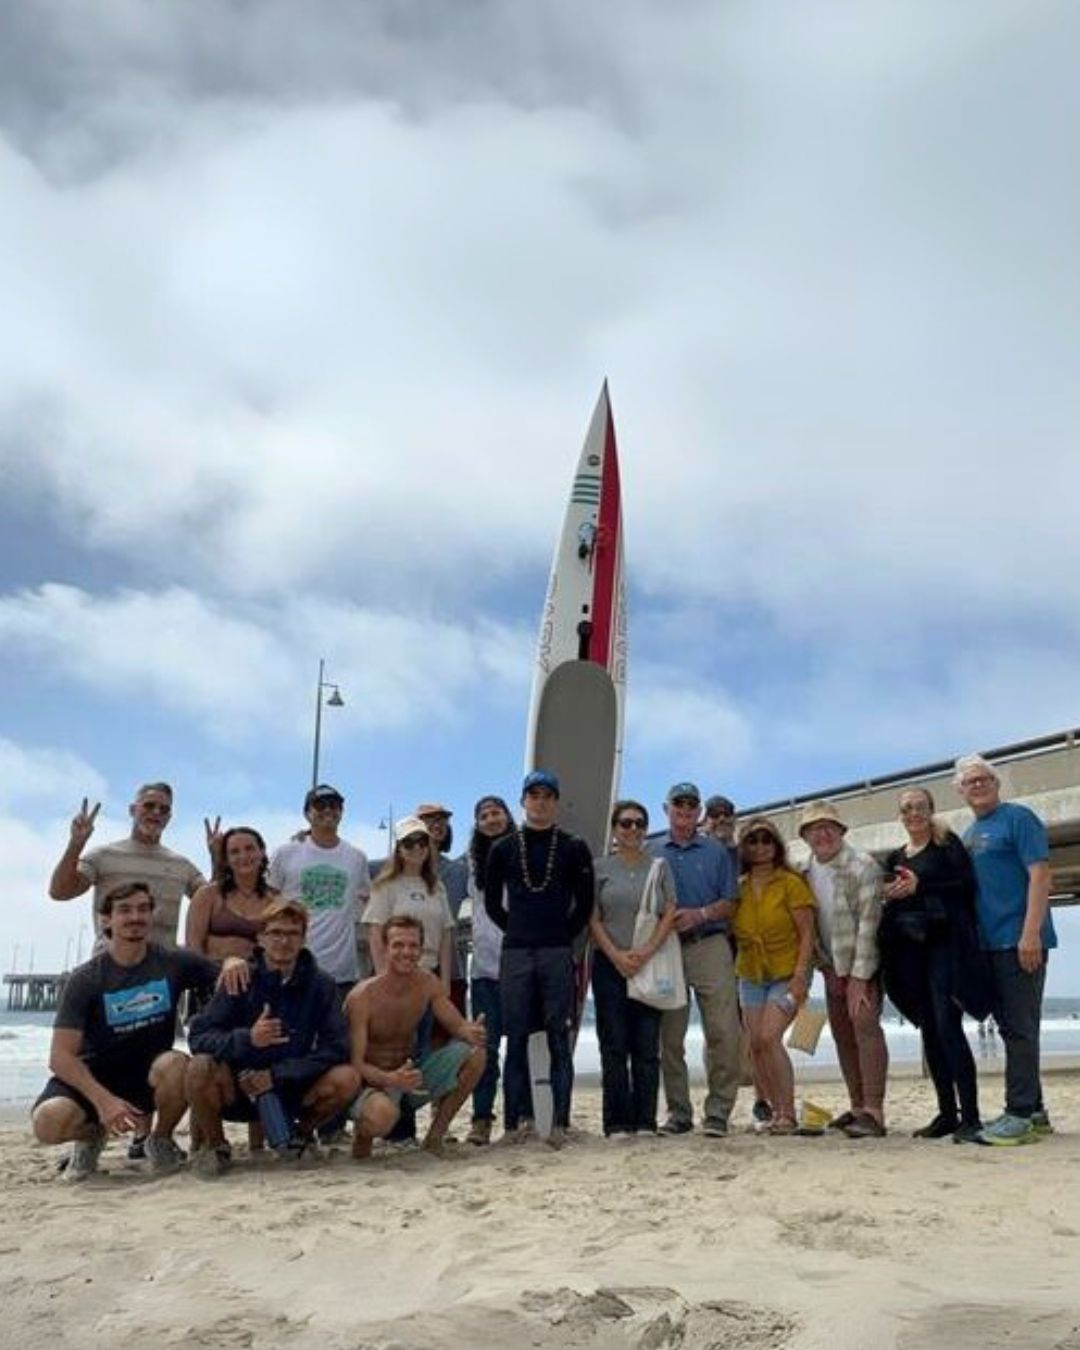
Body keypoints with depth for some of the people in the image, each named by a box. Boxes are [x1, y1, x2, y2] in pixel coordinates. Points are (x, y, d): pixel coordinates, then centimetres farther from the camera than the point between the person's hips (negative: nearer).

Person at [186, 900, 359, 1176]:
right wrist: (247, 1039, -35)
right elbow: (198, 1036, -16)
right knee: (200, 1067, -30)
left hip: (291, 1092, 1)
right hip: (238, 1089, -1)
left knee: (346, 1079, -24)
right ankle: (214, 1145, 0)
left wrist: (277, 1074, -20)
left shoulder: (321, 984, -4)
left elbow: (336, 1048, -10)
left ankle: (301, 1132, 9)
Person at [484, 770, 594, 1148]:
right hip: (515, 954, 1)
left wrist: (565, 934, 2)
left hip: (558, 954, -1)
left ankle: (560, 1123, 3)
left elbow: (584, 903, 7)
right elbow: (492, 902, 13)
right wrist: (517, 930, 8)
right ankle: (514, 1121, 9)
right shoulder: (504, 849, 8)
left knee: (559, 1039, 0)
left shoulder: (573, 848, 6)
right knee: (515, 1039, 3)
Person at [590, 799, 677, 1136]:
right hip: (610, 965, -1)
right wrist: (617, 955, -11)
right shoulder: (600, 867, 6)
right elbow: (593, 919, 1)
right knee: (614, 1045, -1)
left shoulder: (659, 866, 9)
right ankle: (617, 1122, 4)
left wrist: (646, 952, -11)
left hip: (650, 964, 1)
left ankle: (646, 1121, 6)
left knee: (647, 1046, 1)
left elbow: (670, 914, 2)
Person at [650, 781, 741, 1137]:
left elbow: (731, 903, 7)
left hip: (709, 946, 0)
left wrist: (700, 914, -9)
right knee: (669, 1036, 2)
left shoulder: (716, 852, 13)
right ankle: (678, 1111, 13)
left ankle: (718, 1111, 2)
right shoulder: (652, 853, 12)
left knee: (724, 1031, -8)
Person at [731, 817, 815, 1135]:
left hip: (786, 973, -5)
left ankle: (787, 1114, -7)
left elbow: (807, 933, -9)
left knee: (769, 1037, -18)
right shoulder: (739, 887, 5)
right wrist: (733, 971, 5)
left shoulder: (791, 882, -8)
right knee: (756, 1044, 2)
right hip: (750, 975, 5)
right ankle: (774, 1111, 17)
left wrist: (800, 976, -17)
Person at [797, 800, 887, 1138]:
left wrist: (859, 977, -21)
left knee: (865, 1024, -18)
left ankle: (873, 1111, -18)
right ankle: (857, 1108, 16)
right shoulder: (805, 874, 5)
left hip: (863, 963, -6)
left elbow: (868, 922, -18)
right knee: (842, 1034, 7)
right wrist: (826, 967, 4)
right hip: (832, 965, 6)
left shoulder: (862, 866, -14)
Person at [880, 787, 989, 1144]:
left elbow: (967, 883, -9)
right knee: (929, 1030, 7)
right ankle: (947, 1113, 13)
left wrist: (920, 886, -16)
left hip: (943, 943, -6)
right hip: (908, 947, 6)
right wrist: (890, 895, -1)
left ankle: (970, 1116, -9)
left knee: (948, 1025, -13)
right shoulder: (895, 858, 19)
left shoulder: (947, 844, 3)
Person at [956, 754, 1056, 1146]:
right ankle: (1033, 1111, 20)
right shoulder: (967, 835, 18)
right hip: (988, 944, 8)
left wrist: (1031, 933, -21)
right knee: (1010, 1028, 12)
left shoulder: (1018, 818, -4)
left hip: (1019, 941, -8)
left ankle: (1021, 1114, -3)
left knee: (1019, 1027, -7)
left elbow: (1040, 874, -13)